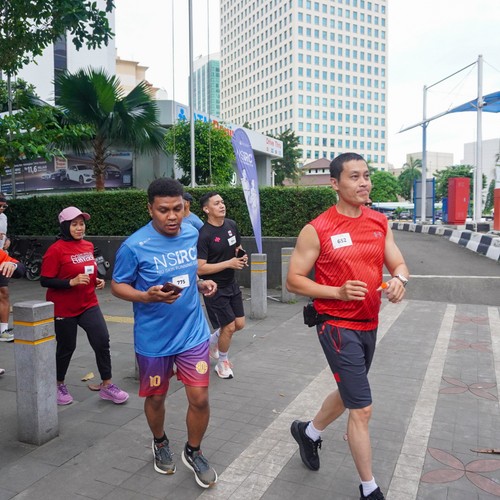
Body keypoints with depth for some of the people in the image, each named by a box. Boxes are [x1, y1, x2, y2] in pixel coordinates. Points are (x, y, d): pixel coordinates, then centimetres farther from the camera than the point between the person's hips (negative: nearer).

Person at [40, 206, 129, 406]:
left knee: (102, 341, -4)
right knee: (66, 347, 10)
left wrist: (97, 280, 1)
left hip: (89, 305, 5)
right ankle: (59, 386, 35)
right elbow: (45, 281, -15)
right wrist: (72, 282, -26)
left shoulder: (88, 246, 4)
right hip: (63, 309, -5)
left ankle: (106, 386, 11)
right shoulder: (55, 250, -15)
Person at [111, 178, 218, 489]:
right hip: (153, 338, -2)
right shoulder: (134, 246, -17)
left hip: (193, 332, 3)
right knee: (156, 397, 17)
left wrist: (201, 284, -4)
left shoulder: (192, 234, -2)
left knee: (200, 399, 1)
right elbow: (117, 286, -8)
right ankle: (160, 444, 49)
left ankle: (193, 452, 30)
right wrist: (148, 296, -26)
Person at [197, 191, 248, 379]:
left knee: (239, 324, 12)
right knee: (229, 326, 0)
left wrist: (242, 257, -7)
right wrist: (229, 263, -25)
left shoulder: (231, 225, 0)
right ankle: (222, 363, 26)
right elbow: (200, 268, -23)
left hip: (231, 283, 7)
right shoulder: (204, 235, -21)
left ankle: (212, 341, 39)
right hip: (215, 288, -7)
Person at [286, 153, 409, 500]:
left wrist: (399, 280, -18)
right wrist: (338, 292, -22)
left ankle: (309, 433, 51)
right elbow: (293, 281, -10)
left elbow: (398, 265, 6)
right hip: (337, 325, -7)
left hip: (369, 324, 7)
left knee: (349, 393, 23)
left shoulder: (380, 223, 3)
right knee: (362, 408, -3)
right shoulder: (317, 230, -14)